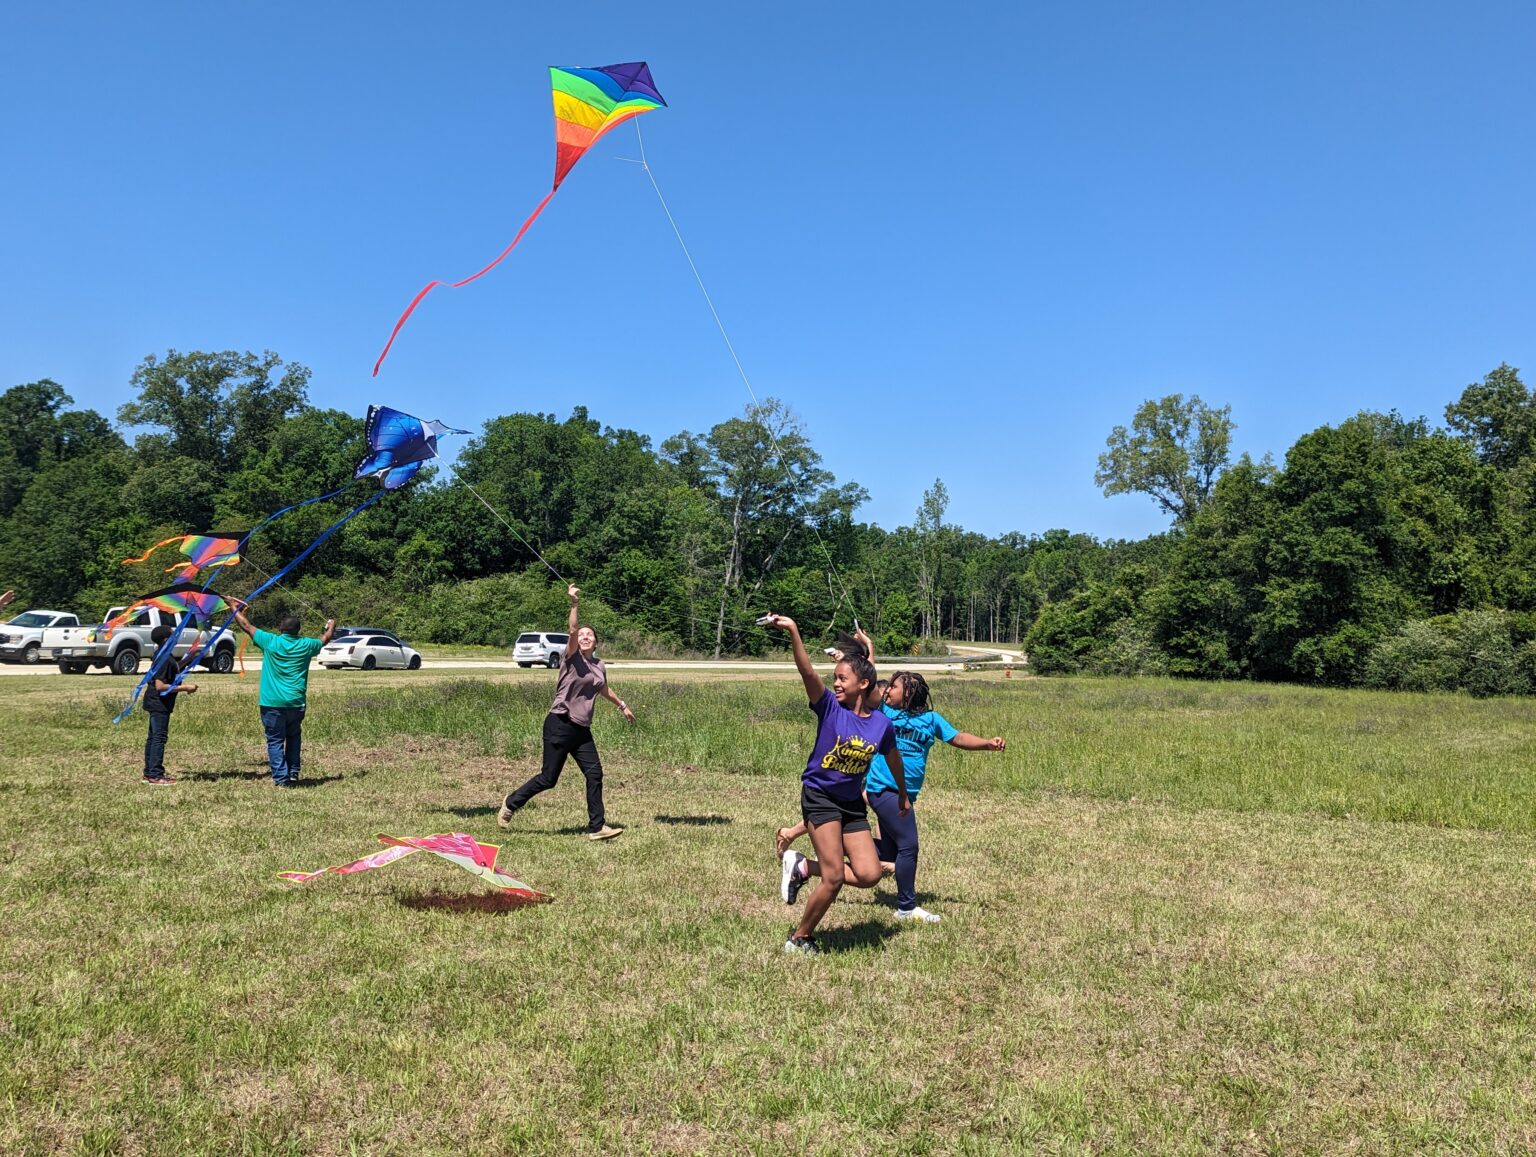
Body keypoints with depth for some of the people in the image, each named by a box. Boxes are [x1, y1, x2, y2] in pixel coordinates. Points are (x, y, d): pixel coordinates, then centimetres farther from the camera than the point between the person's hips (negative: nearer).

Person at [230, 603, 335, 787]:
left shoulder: (270, 642, -3)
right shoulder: (305, 645, 4)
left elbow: (246, 625, 9)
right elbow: (325, 639, 26)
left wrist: (236, 609, 24)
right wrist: (332, 626, 46)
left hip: (272, 703, -2)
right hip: (296, 703, 2)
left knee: (275, 741, 4)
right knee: (294, 738, 19)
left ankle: (281, 778, 0)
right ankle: (293, 774, 15)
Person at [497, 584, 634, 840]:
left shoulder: (599, 666, 11)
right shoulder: (572, 658, -7)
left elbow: (604, 690, 31)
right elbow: (572, 630, -25)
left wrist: (622, 706, 41)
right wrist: (575, 604, -38)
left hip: (582, 730, 6)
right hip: (560, 725, -6)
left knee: (594, 774, -3)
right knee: (548, 778, -2)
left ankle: (597, 827, 3)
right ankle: (510, 804, 21)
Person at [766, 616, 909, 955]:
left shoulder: (881, 724, -2)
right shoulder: (830, 708, -10)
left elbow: (893, 759, 16)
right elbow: (808, 672, -26)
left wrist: (903, 795, 29)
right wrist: (793, 632, -40)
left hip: (852, 803, 4)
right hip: (819, 797, -4)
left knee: (869, 875, -4)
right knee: (834, 877, -9)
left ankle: (804, 867, 16)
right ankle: (800, 937, 13)